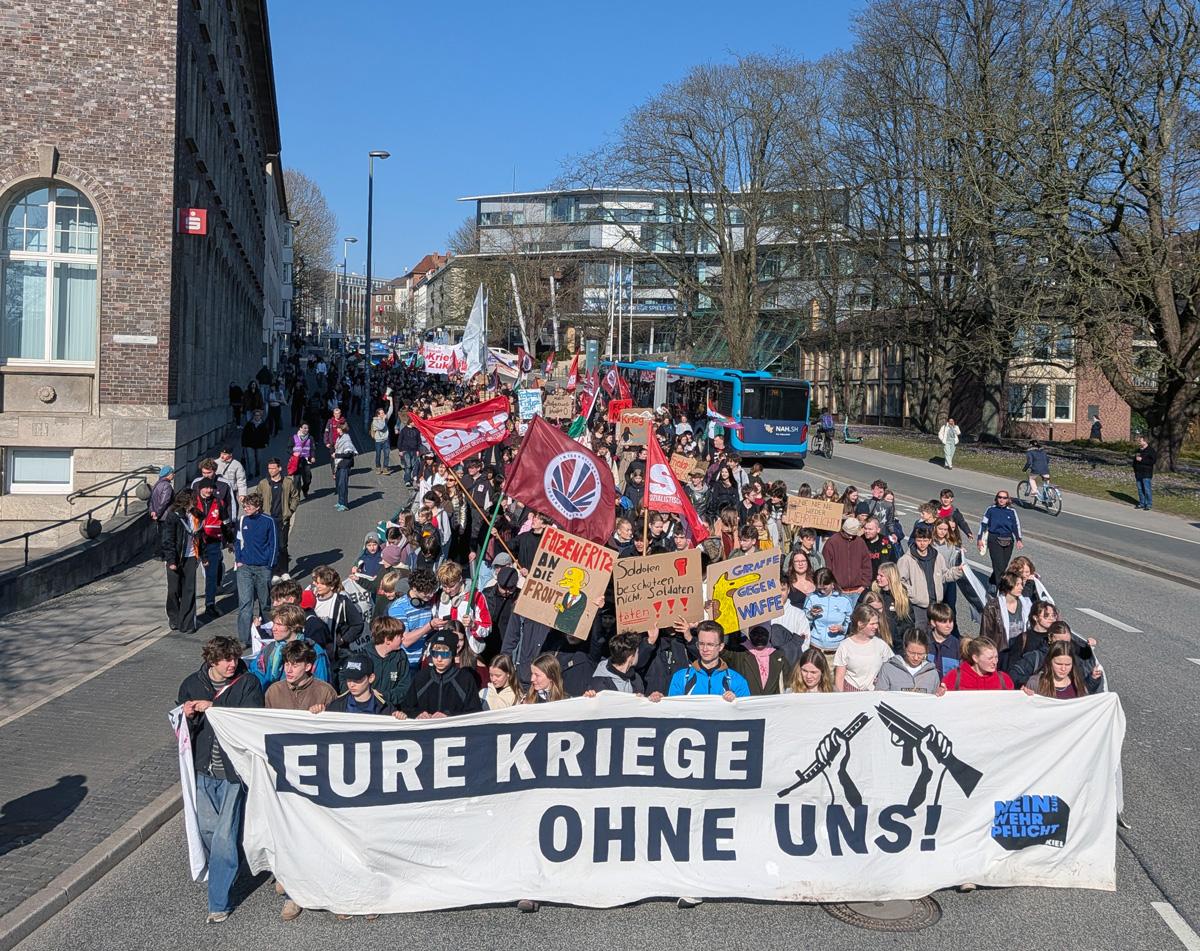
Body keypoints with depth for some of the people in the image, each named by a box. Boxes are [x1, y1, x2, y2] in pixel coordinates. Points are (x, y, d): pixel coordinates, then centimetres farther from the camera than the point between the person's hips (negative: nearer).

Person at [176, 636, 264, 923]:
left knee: (225, 836, -6)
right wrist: (189, 717, -13)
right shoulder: (192, 685, 3)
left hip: (234, 771, -4)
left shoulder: (248, 684, -7)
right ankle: (225, 873, 40)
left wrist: (212, 707, -23)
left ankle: (219, 902, 6)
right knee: (207, 827, 11)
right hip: (204, 770, 4)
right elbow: (184, 728, 10)